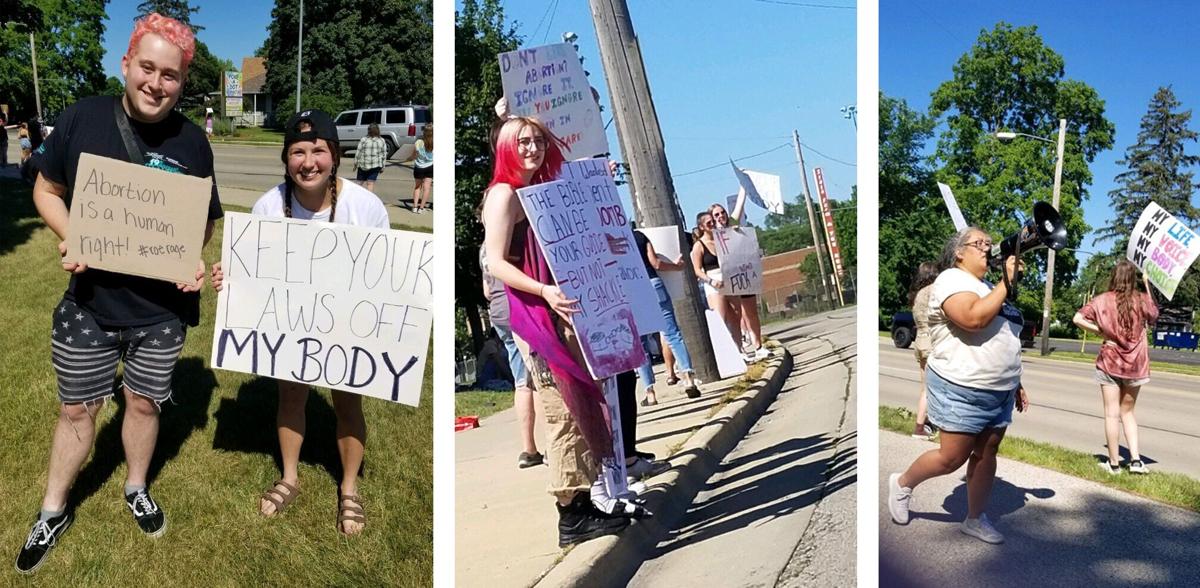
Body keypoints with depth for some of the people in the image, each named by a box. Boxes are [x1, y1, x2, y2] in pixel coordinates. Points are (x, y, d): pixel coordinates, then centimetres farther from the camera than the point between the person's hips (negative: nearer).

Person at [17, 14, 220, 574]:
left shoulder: (192, 141, -6)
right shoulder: (82, 117, -8)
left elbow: (205, 219, 5)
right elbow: (46, 190, 2)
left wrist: (193, 258, -14)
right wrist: (68, 238, -16)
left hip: (161, 308, 0)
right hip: (89, 301, 0)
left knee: (143, 402, 17)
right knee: (77, 408, 13)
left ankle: (136, 488, 42)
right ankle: (53, 511, 34)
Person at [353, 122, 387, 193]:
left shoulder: (363, 140, -6)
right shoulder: (382, 141, 1)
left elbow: (358, 152, -5)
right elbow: (384, 155, 4)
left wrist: (355, 163, 7)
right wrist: (382, 167, 10)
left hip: (363, 165, -2)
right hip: (376, 166, 2)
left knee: (361, 181, 11)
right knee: (371, 183, 2)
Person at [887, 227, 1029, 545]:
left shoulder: (988, 287, 17)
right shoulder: (952, 279, -11)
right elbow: (974, 318, -29)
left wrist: (1015, 383, 21)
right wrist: (1007, 282, -21)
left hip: (999, 392, 8)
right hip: (961, 390, -8)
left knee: (986, 454, 10)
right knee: (953, 458, -3)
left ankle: (975, 519, 22)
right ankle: (902, 483, 20)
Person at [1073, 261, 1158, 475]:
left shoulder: (1103, 300, -8)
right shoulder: (1142, 300, -5)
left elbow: (1078, 319, -17)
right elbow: (1154, 314, 18)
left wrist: (1099, 331, -6)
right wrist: (1147, 286, 19)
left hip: (1110, 363, -2)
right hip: (1136, 365, 2)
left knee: (1112, 414, 4)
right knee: (1127, 412, 17)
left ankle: (1114, 463, 9)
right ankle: (1135, 459, 8)